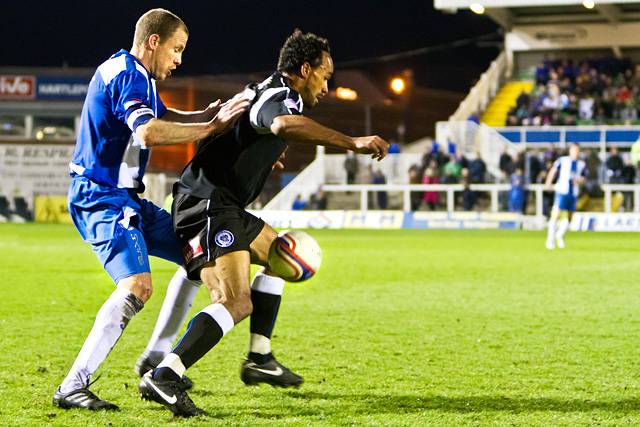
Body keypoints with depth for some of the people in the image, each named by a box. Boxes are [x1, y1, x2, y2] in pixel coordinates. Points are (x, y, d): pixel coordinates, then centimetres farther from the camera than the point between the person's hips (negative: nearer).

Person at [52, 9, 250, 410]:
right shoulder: (125, 75, -17)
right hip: (102, 199, -11)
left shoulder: (135, 75, 16)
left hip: (126, 198, 11)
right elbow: (149, 133, -34)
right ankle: (72, 387, -25)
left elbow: (162, 117, 33)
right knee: (138, 286, -27)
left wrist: (207, 115, 14)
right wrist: (211, 128, -26)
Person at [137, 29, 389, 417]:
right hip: (209, 207, -11)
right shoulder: (279, 96, -13)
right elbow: (285, 124, -39)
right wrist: (352, 143, -40)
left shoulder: (264, 93, 20)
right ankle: (164, 378, -30)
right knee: (237, 303, -21)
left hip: (221, 206, 11)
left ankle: (260, 359, 27)